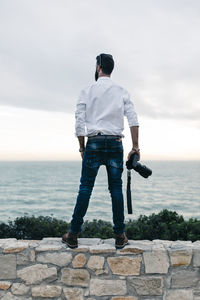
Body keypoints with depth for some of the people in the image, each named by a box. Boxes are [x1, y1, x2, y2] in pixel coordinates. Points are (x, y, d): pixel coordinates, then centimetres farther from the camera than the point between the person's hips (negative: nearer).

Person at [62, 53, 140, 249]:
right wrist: (135, 147, 2)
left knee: (85, 188, 1)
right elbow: (133, 120, 0)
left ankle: (73, 235, 5)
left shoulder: (87, 91, 6)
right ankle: (120, 236, 8)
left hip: (94, 143, -1)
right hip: (115, 144, 1)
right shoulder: (122, 91, 10)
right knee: (116, 189, 4)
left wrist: (82, 147, 9)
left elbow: (79, 122, 0)